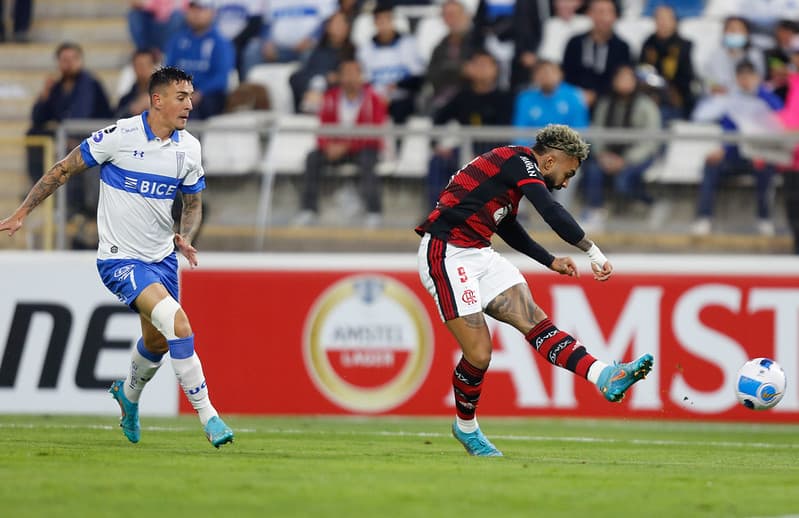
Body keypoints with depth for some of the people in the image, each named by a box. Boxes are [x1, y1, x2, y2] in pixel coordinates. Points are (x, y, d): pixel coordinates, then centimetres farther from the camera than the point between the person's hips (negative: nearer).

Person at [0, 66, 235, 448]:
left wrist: (185, 237, -6)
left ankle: (129, 394, 50)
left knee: (157, 341, 17)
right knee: (177, 323, -24)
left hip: (162, 257, 6)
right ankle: (207, 416, -19)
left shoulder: (188, 148, 0)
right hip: (120, 258, -6)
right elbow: (65, 170, -4)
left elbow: (193, 203, 15)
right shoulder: (119, 136, -16)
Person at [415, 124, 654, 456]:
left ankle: (604, 376, -25)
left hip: (479, 255, 9)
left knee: (534, 320, -9)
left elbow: (508, 227, 34)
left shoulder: (512, 168, 18)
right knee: (479, 354, -9)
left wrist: (551, 262, 33)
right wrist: (593, 252, -21)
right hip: (447, 257, -9)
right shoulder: (520, 160, -11)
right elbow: (552, 213, -24)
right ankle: (466, 427, 15)